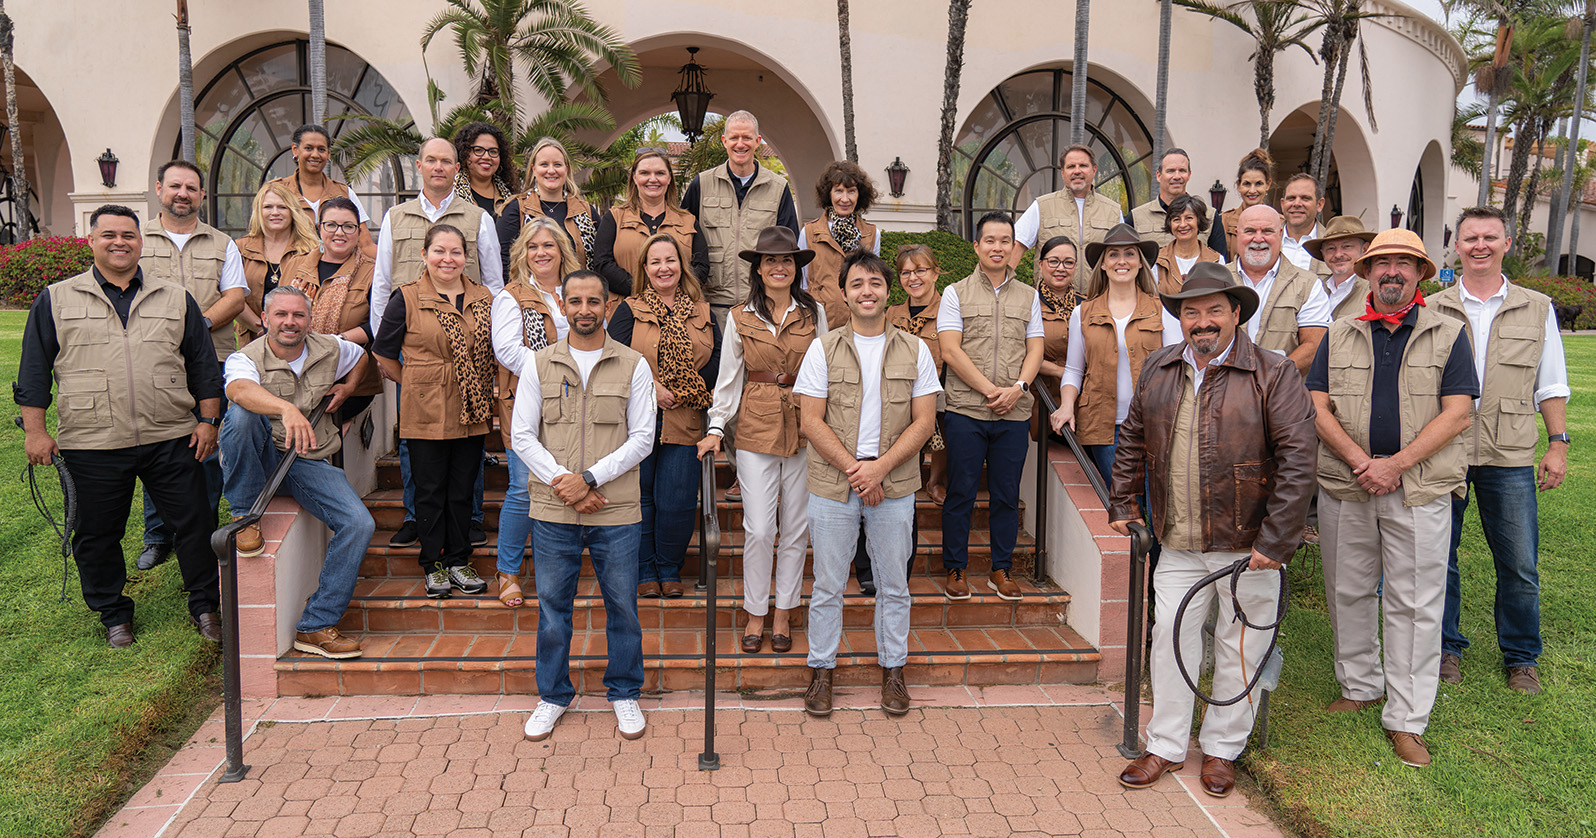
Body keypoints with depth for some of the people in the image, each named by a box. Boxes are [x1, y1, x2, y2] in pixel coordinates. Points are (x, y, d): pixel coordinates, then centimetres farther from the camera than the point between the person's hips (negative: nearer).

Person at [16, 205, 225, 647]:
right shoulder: (56, 300, 7)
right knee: (98, 534, 10)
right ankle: (114, 615, 28)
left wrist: (208, 419, 5)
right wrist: (35, 431, 3)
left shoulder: (176, 298, 10)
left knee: (195, 524, 3)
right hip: (92, 445, 0)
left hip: (171, 440, 0)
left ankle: (205, 606, 20)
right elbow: (34, 371, 7)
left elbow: (203, 365, 11)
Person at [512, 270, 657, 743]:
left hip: (617, 511, -1)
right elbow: (521, 436, 2)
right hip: (552, 510, 1)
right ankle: (553, 695, 28)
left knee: (622, 605, 7)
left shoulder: (633, 366, 2)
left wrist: (589, 479, -13)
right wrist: (562, 483, -10)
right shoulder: (539, 365, 6)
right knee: (552, 604, 10)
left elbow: (642, 438, -3)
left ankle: (625, 694, 26)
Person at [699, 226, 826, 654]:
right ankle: (756, 613, 16)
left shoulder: (814, 313, 4)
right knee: (758, 529, -2)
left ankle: (783, 613, 22)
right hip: (756, 426, -1)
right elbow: (728, 377, 7)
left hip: (804, 426, 1)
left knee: (796, 528, 7)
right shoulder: (741, 318, 3)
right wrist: (716, 428, 1)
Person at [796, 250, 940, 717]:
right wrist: (854, 469, -14)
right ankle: (821, 671, 23)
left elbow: (923, 421, -1)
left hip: (895, 486, 1)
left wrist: (880, 467, -13)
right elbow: (812, 421, -5)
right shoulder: (823, 349, 0)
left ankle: (892, 670, 27)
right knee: (827, 585, 8)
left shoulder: (915, 351, 3)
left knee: (893, 584, 11)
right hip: (832, 485, -1)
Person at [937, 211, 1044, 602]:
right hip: (966, 410, -3)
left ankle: (1001, 570, 21)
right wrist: (989, 389, -12)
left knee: (1007, 495, 8)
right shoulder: (956, 293, 4)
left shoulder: (1028, 296, 14)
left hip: (1014, 413, 3)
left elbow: (1035, 350, 10)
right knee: (960, 493, 2)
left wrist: (1018, 387, -9)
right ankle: (956, 570, 14)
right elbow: (950, 351, -5)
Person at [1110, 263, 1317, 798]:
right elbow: (1133, 440, 17)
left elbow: (1298, 458, -13)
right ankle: (1166, 747, 25)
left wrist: (1275, 540, -16)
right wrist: (1123, 504, 14)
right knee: (1170, 638, 9)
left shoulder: (1273, 374, -9)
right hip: (1179, 544, 4)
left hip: (1249, 544, -3)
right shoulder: (1158, 370, 5)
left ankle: (1222, 749, 28)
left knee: (1239, 648, 10)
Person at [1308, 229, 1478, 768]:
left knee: (1414, 603, 0)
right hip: (1344, 483, 2)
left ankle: (1406, 719, 9)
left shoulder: (1448, 334, 4)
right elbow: (1317, 406, 3)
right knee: (1348, 592, 11)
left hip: (1419, 487, -2)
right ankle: (1359, 687, 28)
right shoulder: (1339, 335, 10)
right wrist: (1358, 460, -12)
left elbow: (1456, 415, -4)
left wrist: (1394, 465, -14)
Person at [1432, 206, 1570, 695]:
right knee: (1438, 557, 7)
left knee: (1519, 565, 5)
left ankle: (1521, 657, 23)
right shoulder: (1431, 311, 4)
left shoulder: (1537, 310, 8)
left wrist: (1558, 444, 4)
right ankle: (1446, 647, 24)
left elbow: (1551, 386, 11)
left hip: (1509, 457, 1)